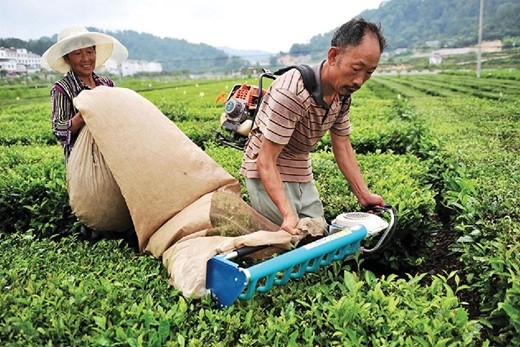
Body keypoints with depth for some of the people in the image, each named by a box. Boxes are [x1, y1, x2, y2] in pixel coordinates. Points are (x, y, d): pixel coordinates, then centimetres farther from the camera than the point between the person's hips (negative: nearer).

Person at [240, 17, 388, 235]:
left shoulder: (343, 94, -5)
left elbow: (342, 146, 5)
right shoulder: (292, 92, -31)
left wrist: (364, 195, 1)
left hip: (303, 175, 8)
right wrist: (288, 214, -38)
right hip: (269, 176, -8)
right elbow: (266, 162, -29)